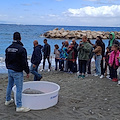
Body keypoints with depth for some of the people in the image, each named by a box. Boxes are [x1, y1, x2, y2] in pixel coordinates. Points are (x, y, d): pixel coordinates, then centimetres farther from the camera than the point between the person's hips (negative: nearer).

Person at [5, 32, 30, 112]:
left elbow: (6, 60, 15)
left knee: (10, 86, 23)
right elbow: (24, 62, -17)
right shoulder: (21, 49, -18)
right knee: (19, 88, -3)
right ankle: (19, 107, 1)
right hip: (17, 72, -8)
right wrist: (27, 71, -7)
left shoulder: (8, 48, 5)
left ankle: (8, 100, 40)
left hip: (10, 70, 8)